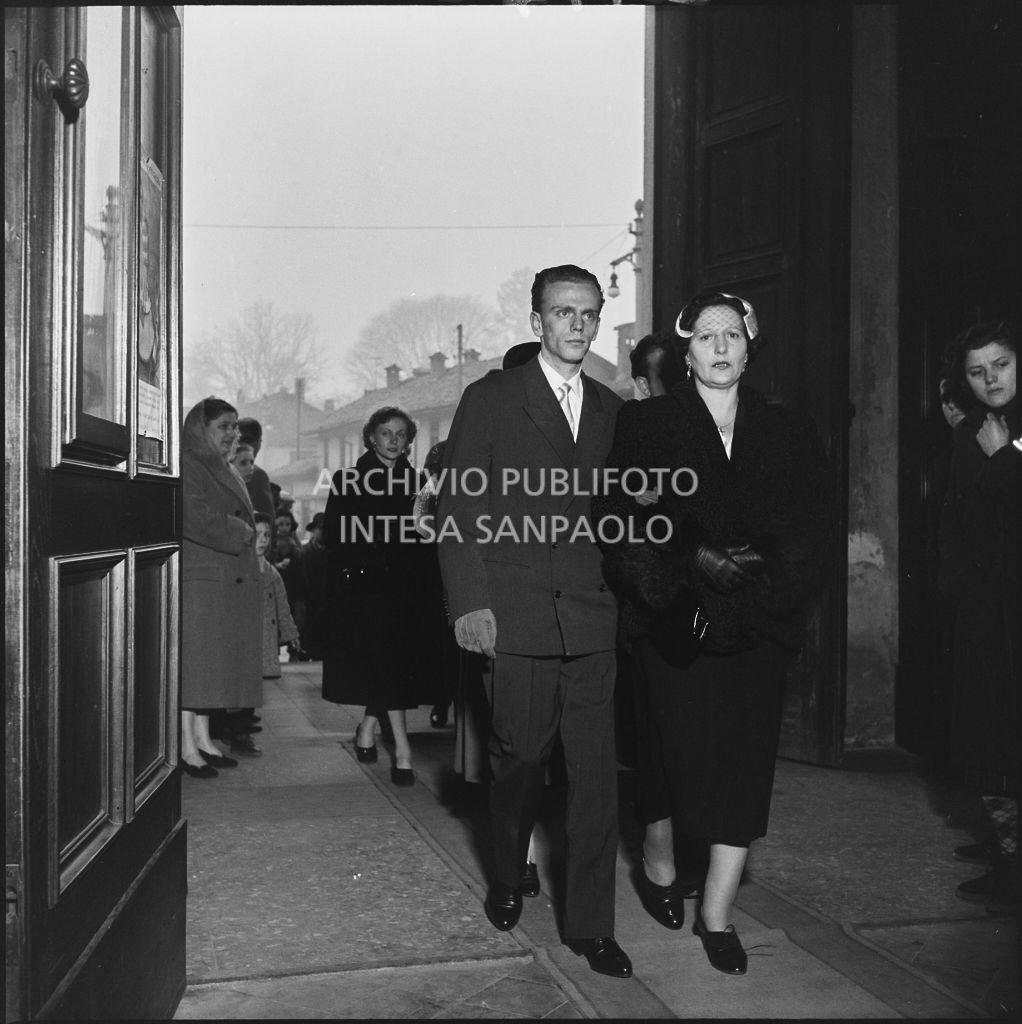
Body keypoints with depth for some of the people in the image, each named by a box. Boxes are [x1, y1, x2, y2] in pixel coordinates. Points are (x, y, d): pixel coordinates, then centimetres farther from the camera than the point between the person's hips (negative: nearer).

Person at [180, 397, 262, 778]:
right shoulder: (186, 467, -7)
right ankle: (187, 746, -2)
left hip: (229, 581, 9)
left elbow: (245, 520, 26)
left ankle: (203, 739, 15)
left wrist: (244, 531, 5)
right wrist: (238, 531, -10)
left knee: (211, 661, 10)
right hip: (197, 578, -9)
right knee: (192, 659, -7)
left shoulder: (225, 471, 23)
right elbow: (197, 517, -21)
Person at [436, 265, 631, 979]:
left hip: (594, 619, 3)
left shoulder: (611, 410, 13)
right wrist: (470, 602, -10)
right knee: (520, 760, 9)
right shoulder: (490, 400, 2)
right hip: (516, 614, -3)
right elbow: (458, 509, -2)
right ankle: (509, 880, 36)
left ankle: (591, 923, 14)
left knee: (597, 772, 2)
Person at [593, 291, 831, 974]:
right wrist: (693, 559, -15)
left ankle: (717, 913, 13)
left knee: (745, 759, 1)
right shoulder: (645, 424, 5)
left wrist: (762, 567, -12)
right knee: (674, 747, 1)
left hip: (758, 624, 2)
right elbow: (620, 517, -4)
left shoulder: (790, 434, 11)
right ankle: (659, 865, 30)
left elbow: (811, 530, 5)